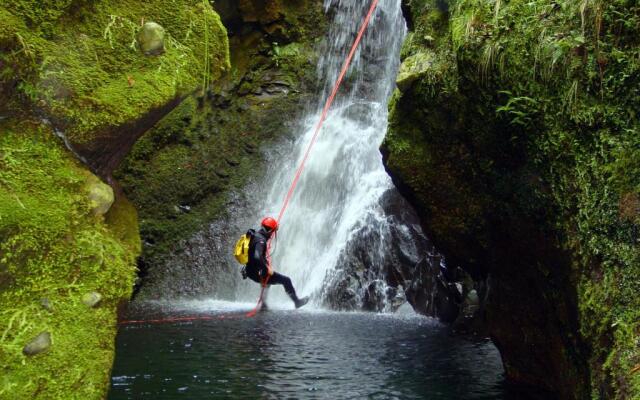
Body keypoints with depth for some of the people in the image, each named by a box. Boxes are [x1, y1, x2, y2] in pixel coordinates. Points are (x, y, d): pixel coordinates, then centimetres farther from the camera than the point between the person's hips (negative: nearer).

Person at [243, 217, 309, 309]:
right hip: (257, 273, -10)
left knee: (268, 276, 40)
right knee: (286, 280, 1)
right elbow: (257, 257, -37)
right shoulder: (260, 240, -23)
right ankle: (297, 301, 16)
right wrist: (267, 269, -26)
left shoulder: (255, 235, 8)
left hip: (250, 271, 10)